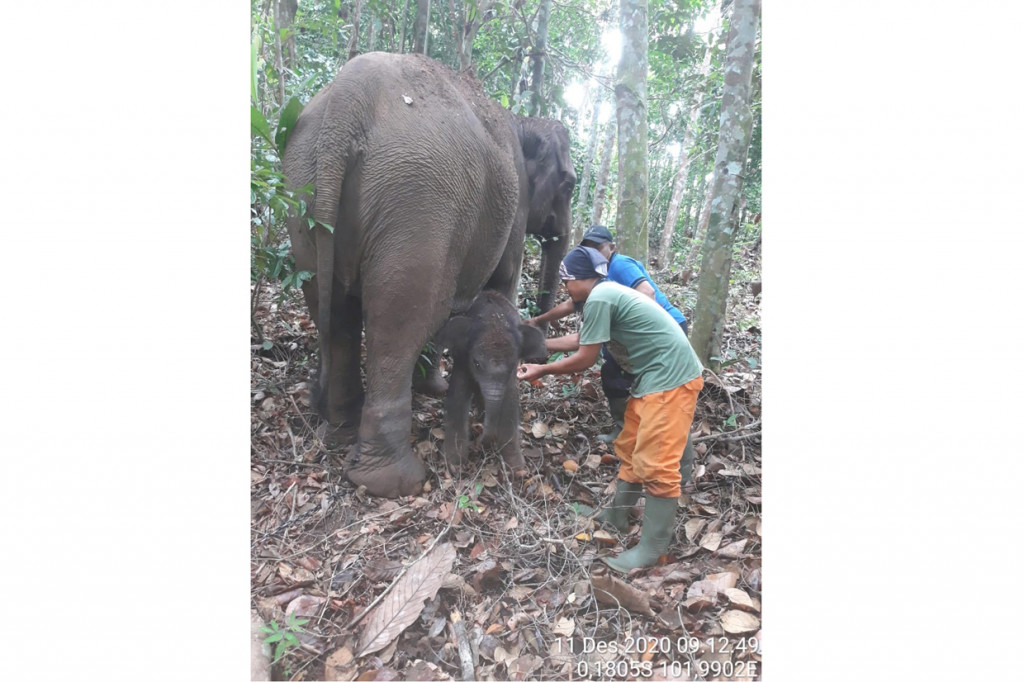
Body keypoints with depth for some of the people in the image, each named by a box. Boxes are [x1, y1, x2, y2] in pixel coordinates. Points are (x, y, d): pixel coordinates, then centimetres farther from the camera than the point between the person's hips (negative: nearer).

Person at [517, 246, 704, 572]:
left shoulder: (599, 298, -18)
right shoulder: (607, 294, 14)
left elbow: (585, 358, -12)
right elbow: (579, 339, 25)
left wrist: (541, 371, 1)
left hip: (671, 378, -11)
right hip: (654, 376, 11)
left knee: (656, 462, -7)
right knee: (630, 449, 18)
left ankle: (652, 549, 3)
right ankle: (618, 515, 32)